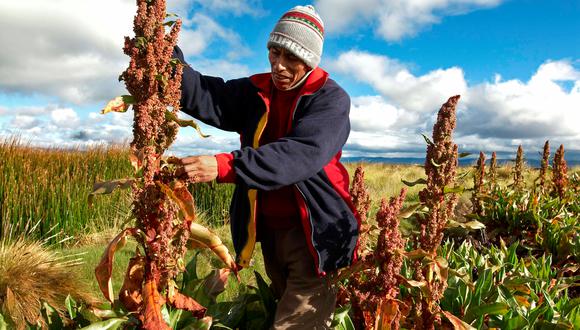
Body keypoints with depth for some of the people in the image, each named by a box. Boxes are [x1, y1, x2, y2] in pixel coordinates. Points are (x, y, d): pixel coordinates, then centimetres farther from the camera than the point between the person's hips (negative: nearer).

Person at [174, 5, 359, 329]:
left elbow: (301, 155, -29)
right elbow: (204, 96, -11)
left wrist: (225, 166, -39)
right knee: (284, 303, 23)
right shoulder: (256, 92, 4)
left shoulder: (331, 98, -12)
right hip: (268, 229, 6)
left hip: (313, 231, -5)